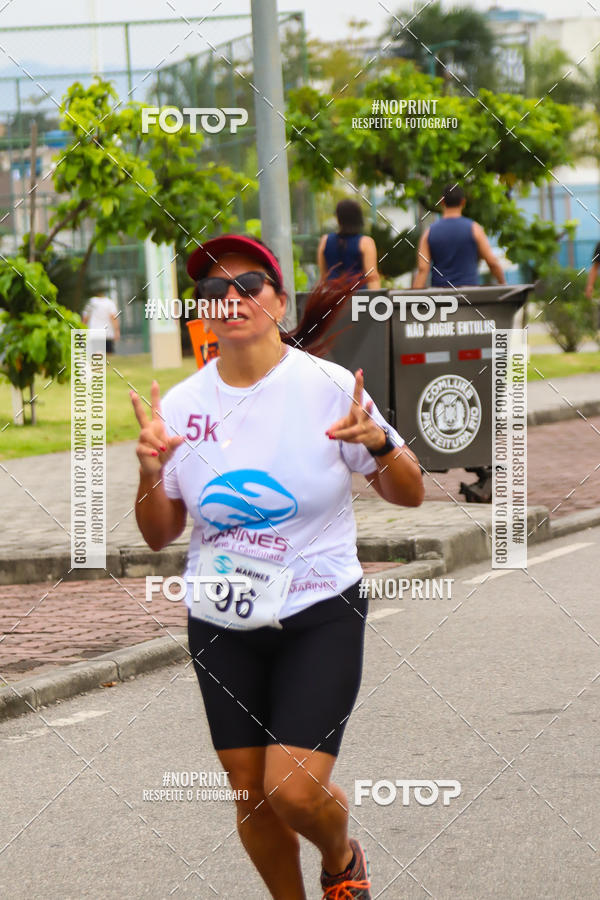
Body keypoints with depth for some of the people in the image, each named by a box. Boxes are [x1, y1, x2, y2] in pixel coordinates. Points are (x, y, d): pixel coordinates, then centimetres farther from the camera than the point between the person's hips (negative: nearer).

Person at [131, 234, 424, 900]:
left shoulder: (328, 387, -9)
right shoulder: (180, 405, -1)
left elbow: (409, 494, -3)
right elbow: (160, 535, 6)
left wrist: (379, 445, -23)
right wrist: (150, 473, -14)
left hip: (319, 616, -3)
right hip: (221, 625, 3)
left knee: (294, 789, -15)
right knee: (250, 795, 6)